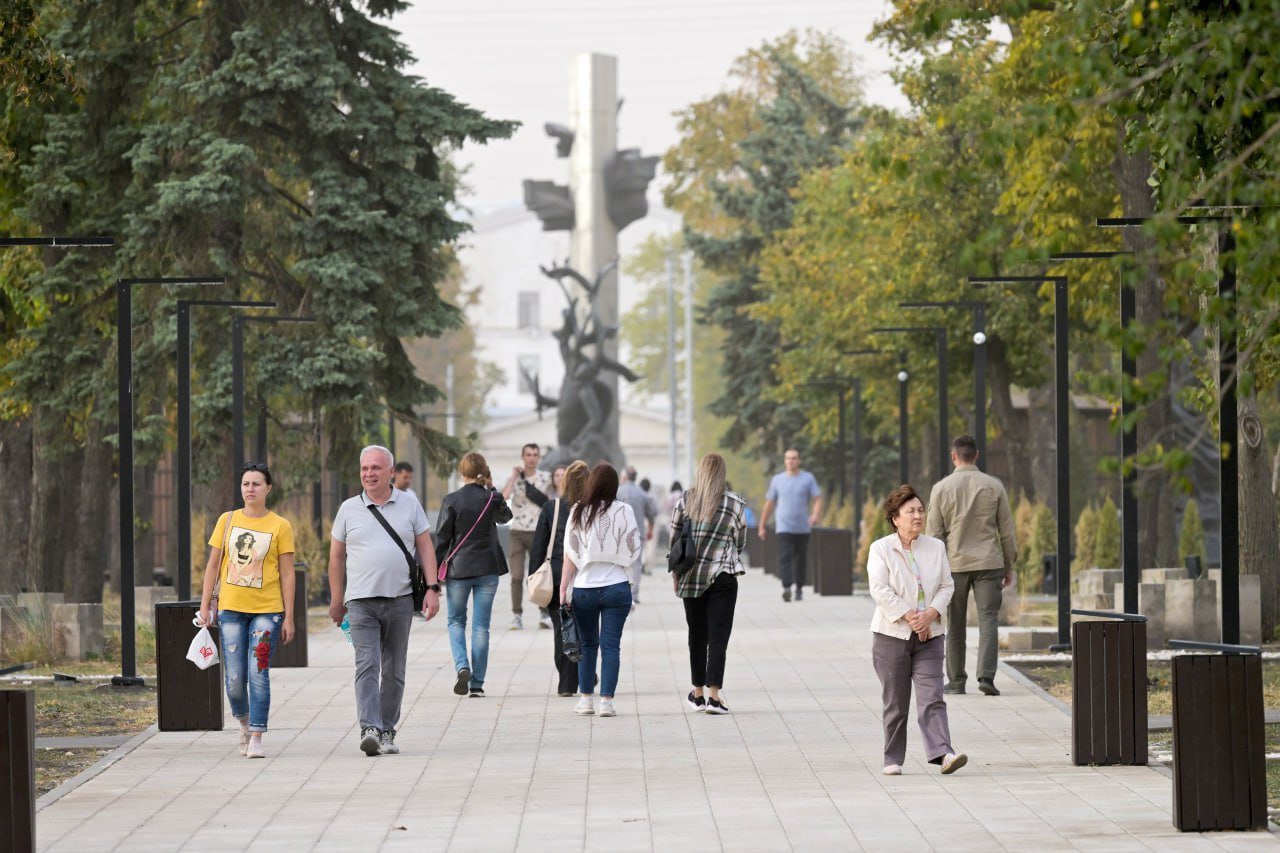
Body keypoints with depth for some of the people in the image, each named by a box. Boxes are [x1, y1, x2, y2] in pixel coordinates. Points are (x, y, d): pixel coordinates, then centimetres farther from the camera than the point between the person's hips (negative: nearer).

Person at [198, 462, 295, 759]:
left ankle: (256, 738, -3)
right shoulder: (227, 521, 7)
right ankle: (245, 724, 27)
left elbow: (287, 573, 2)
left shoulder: (280, 526, 1)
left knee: (258, 675, -10)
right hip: (231, 609, 2)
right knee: (234, 679, 1)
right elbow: (213, 565, 11)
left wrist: (288, 617, -1)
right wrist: (204, 606, 5)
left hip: (266, 610, -2)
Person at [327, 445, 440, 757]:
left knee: (394, 670, 7)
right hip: (361, 600, -1)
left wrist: (432, 588, -3)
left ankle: (387, 731, 15)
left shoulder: (409, 505, 7)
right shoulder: (349, 509, 7)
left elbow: (425, 547, 7)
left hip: (400, 599, 1)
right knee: (367, 666, -14)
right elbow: (337, 556, 12)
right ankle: (369, 729, -23)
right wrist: (336, 600, 10)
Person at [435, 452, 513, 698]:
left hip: (458, 568, -2)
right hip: (487, 568, 2)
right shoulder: (491, 499, -3)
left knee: (456, 621, 15)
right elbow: (505, 517, 21)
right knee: (481, 625, 6)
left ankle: (462, 666, -10)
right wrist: (491, 489, 14)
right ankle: (477, 685, 5)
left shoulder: (452, 500, -9)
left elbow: (442, 538, -7)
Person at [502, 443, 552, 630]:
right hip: (517, 532, 0)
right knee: (517, 576, -4)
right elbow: (504, 496, -18)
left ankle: (545, 614, 6)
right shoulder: (513, 478, 1)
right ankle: (516, 615, 0)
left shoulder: (545, 478, 3)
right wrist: (514, 476, -13)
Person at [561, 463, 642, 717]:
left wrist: (563, 588, 2)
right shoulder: (624, 511, -6)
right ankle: (607, 701, -4)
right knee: (611, 645, 1)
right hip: (616, 587, -1)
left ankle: (586, 699, 16)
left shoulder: (578, 512, -3)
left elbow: (570, 554, -2)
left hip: (584, 588, 1)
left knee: (588, 644, 15)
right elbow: (633, 550, -2)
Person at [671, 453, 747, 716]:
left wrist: (676, 573, 17)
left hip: (690, 577, 2)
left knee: (697, 635, 14)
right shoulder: (736, 503, -3)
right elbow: (741, 542, 6)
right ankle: (714, 694, -13)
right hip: (722, 576, -2)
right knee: (718, 635, -3)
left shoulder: (685, 502, 1)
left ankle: (698, 693, 22)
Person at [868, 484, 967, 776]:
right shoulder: (881, 549, -1)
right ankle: (893, 760, 10)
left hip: (929, 634, 2)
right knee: (895, 703, 3)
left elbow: (946, 586, 9)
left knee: (932, 698, -9)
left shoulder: (935, 548, 11)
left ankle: (942, 753, -20)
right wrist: (908, 617, -17)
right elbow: (880, 589, -10)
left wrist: (931, 614, -9)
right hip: (892, 634, -2)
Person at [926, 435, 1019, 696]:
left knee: (955, 624, 9)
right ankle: (986, 675, -14)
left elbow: (934, 533, -1)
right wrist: (1009, 566, 12)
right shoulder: (993, 486, 0)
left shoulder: (941, 488, -2)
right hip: (988, 563, 0)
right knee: (988, 620, -1)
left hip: (954, 564, 0)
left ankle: (956, 680, 13)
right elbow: (1007, 530, 3)